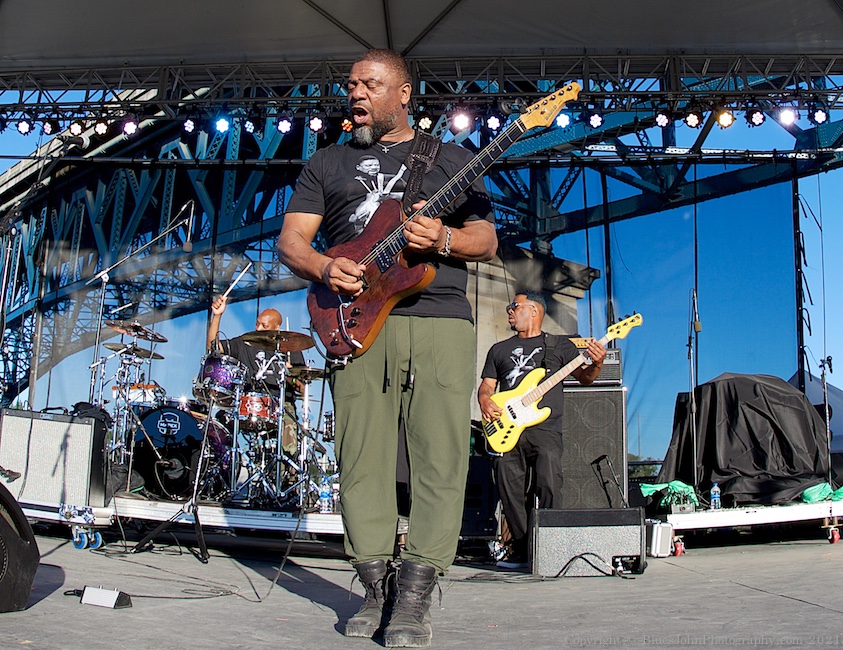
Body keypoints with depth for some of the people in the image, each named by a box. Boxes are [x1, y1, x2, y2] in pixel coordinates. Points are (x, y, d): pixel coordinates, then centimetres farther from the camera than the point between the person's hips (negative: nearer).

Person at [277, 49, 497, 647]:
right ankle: (376, 587, 9)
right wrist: (325, 269, -8)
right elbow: (290, 239, 13)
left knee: (440, 458, -8)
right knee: (362, 457, -2)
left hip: (440, 318, -1)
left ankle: (416, 595, -2)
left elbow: (487, 240, 11)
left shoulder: (452, 158, 18)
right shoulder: (327, 163, 21)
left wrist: (442, 239, -10)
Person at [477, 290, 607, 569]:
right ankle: (522, 549, 10)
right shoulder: (499, 349, 23)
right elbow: (486, 386, 19)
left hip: (546, 429, -3)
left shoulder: (559, 345, 15)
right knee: (510, 492, -1)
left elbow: (584, 377, 8)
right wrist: (485, 401, -4)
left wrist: (596, 364, -14)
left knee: (549, 488, -16)